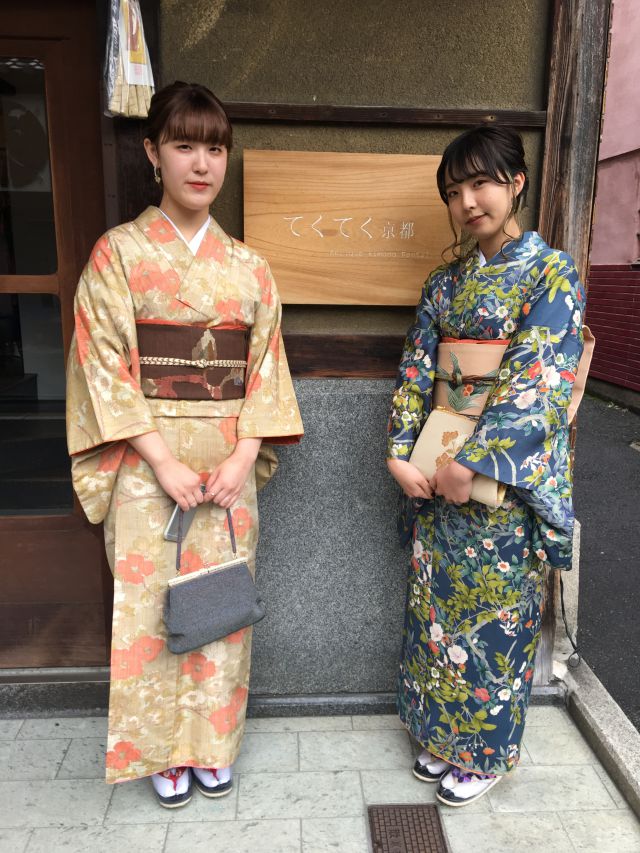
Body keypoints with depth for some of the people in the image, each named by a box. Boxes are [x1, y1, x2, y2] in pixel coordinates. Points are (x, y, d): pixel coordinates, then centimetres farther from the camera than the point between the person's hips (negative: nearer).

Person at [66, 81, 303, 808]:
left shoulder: (247, 267, 7)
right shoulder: (119, 253, -2)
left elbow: (264, 368, 5)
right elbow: (104, 369, -7)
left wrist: (244, 455, -8)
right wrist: (164, 462, -14)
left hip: (228, 463, 3)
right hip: (148, 463, -2)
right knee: (152, 605, 7)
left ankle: (212, 745, 33)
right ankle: (162, 752, 31)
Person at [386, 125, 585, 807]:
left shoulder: (551, 272, -7)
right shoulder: (445, 282, 10)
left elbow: (536, 380, -17)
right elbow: (415, 368, 7)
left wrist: (473, 463, -21)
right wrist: (400, 451, -5)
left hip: (509, 471, -5)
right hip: (438, 472, 6)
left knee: (495, 611, 7)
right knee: (437, 602, 14)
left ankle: (486, 752, 31)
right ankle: (443, 733, 36)